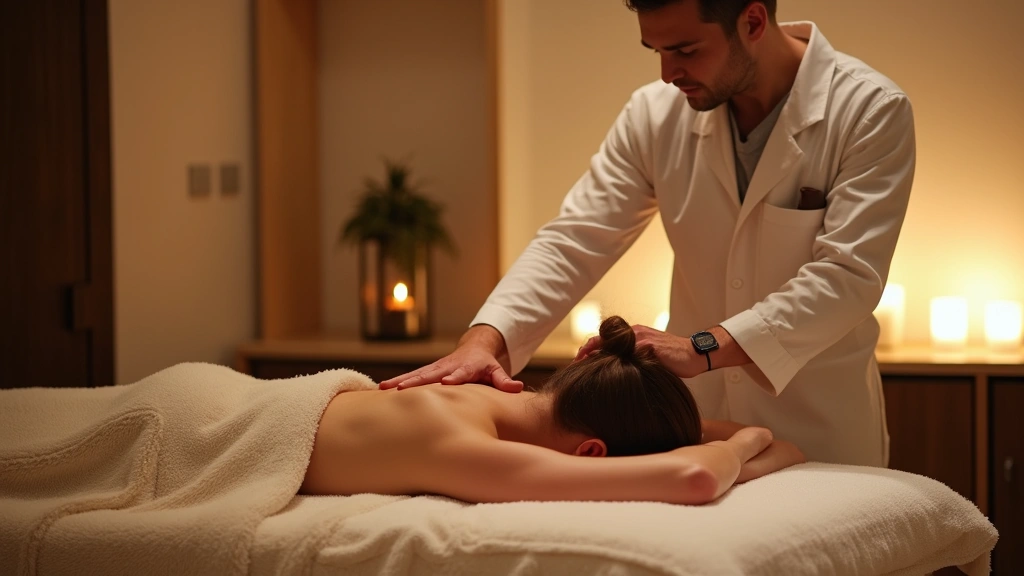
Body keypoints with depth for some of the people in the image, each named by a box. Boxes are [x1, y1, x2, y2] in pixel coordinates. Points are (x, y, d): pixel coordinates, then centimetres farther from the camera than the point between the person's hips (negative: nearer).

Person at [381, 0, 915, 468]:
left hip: (822, 433, -3)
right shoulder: (656, 114, -2)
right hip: (695, 420, 3)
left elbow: (847, 275, -23)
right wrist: (485, 337, -24)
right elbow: (574, 241, -7)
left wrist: (704, 347, -33)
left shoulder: (870, 111, -14)